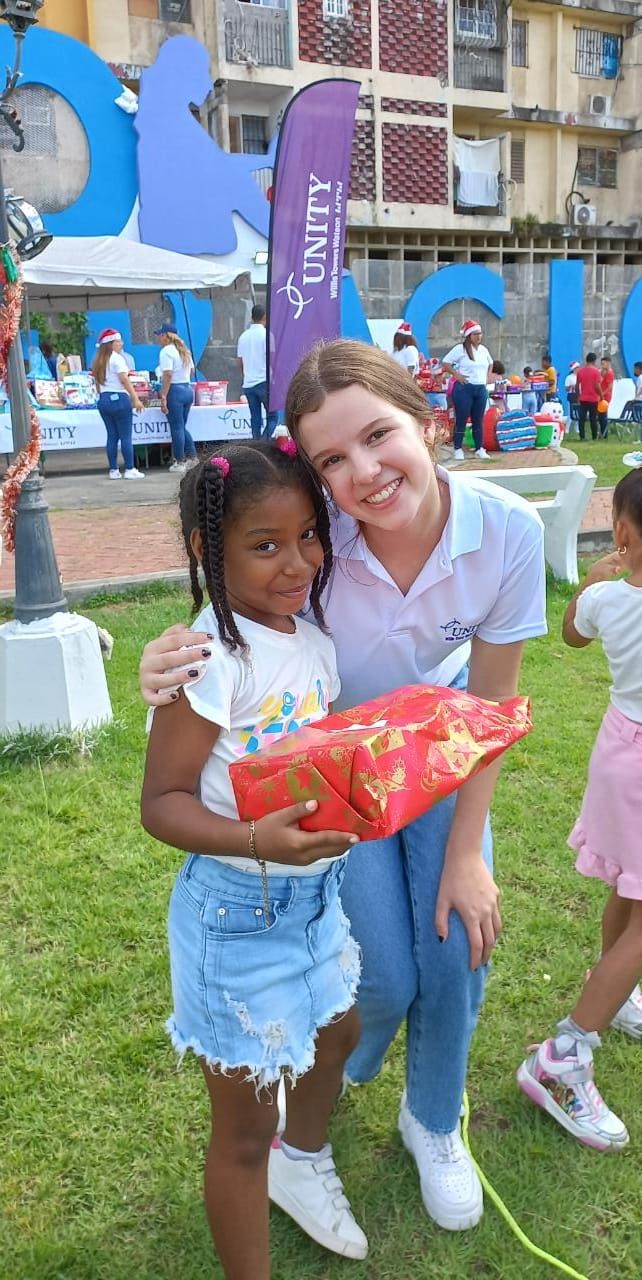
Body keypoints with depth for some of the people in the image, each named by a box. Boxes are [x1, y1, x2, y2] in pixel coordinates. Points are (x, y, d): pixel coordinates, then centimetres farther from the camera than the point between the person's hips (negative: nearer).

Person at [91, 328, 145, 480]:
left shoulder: (98, 361, 14)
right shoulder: (116, 358, -8)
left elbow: (98, 383, 15)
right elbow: (124, 379, -14)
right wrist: (135, 399, -14)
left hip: (103, 400, 7)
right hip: (118, 399, -7)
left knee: (112, 436, 10)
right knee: (126, 436, -3)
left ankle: (113, 470, 10)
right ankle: (130, 470, -2)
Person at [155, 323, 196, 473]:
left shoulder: (166, 351, -11)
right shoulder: (184, 350, 13)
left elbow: (167, 375, -19)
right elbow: (192, 371, 20)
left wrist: (163, 396, -18)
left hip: (175, 391, -8)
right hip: (188, 389, 8)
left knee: (177, 428, 0)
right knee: (182, 427, 16)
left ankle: (180, 462, 5)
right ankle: (191, 457, 16)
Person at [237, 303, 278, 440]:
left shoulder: (243, 336, 10)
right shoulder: (266, 334, -7)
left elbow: (240, 362, 14)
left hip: (248, 384, 6)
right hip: (264, 382, -5)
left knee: (255, 419, 9)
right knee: (272, 417, 0)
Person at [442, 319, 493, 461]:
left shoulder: (483, 349, 12)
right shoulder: (460, 349, -7)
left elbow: (490, 364, 29)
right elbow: (445, 363, -8)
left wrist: (486, 376, 15)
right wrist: (456, 374, -14)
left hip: (481, 389, 6)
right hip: (464, 389, -6)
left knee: (478, 420, 9)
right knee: (461, 419, -2)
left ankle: (479, 449, 14)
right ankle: (458, 449, 5)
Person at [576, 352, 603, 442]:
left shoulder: (580, 370, 3)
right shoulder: (596, 371, -10)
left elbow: (577, 385, 6)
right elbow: (597, 386, -14)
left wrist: (578, 396, 16)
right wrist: (601, 396, -3)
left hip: (583, 398, 3)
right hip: (593, 399, -3)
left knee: (581, 418, 3)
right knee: (593, 419, 4)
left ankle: (582, 436, -1)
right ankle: (594, 437, 8)